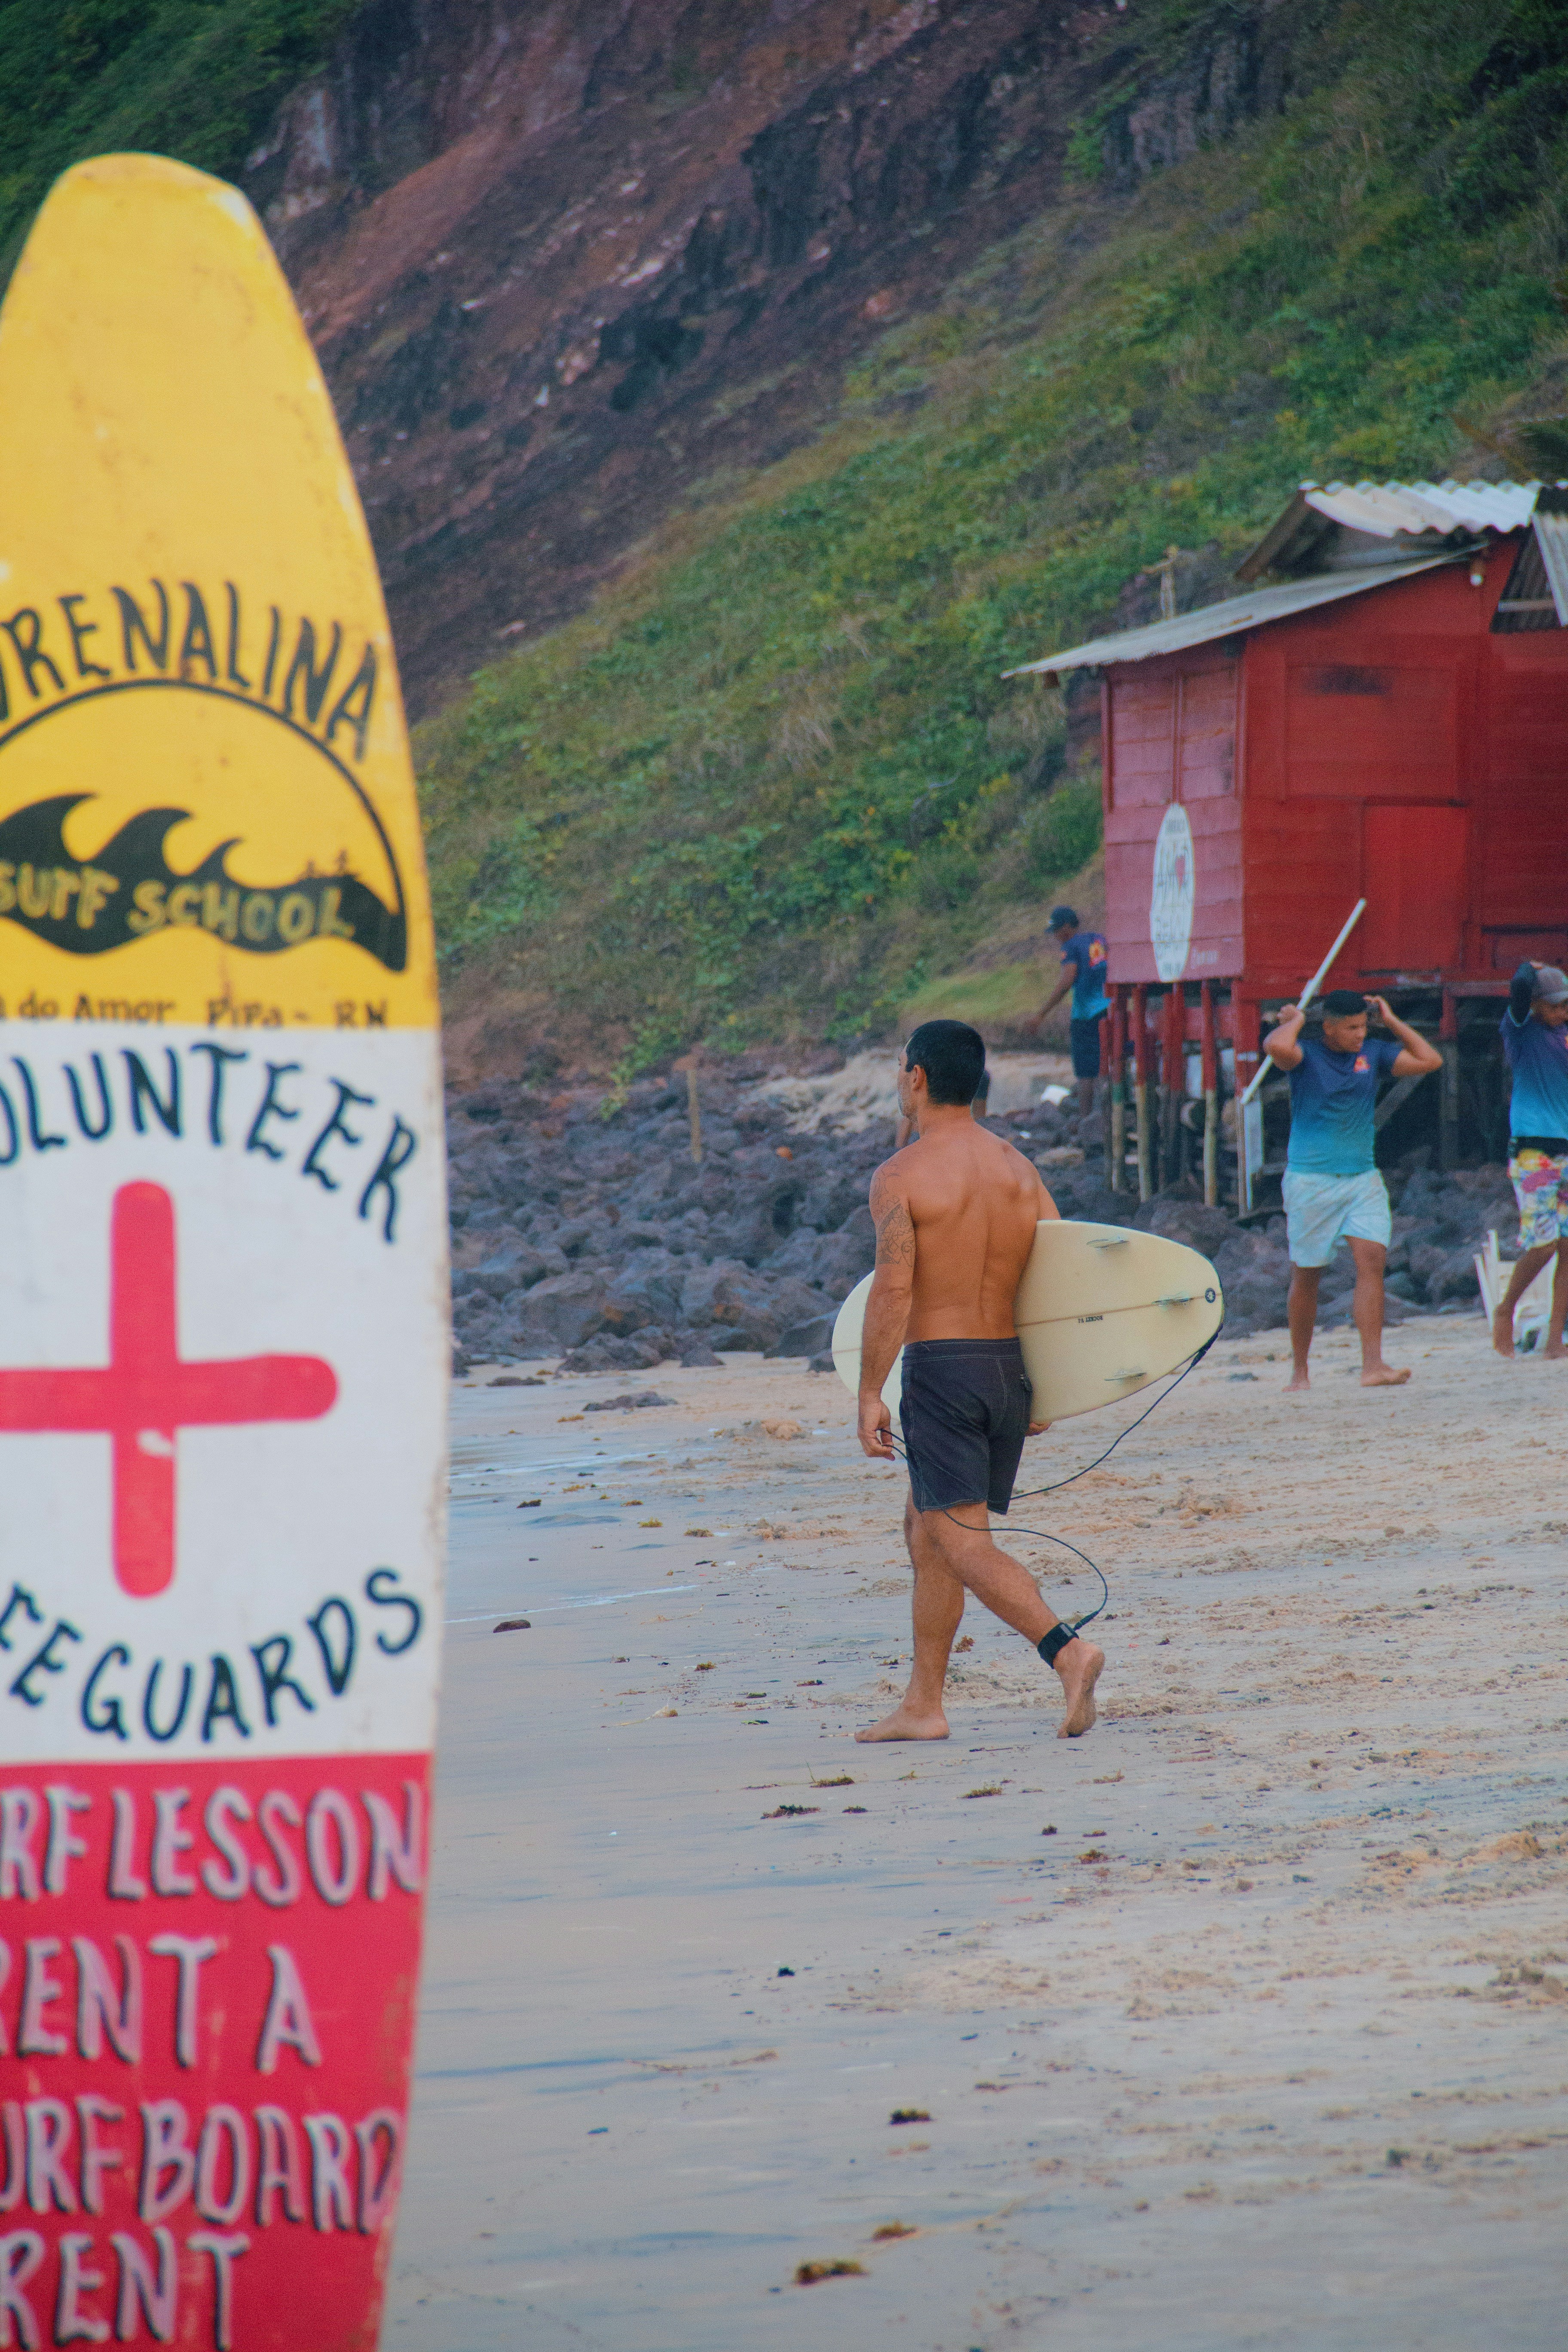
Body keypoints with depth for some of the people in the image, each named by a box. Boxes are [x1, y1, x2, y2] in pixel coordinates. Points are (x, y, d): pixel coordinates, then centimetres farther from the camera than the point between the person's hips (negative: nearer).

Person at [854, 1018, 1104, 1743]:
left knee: (961, 1543, -7)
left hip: (941, 1369, -7)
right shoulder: (1018, 1168, 9)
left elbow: (892, 1291, -16)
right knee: (925, 1528, 19)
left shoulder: (900, 1178, -10)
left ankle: (1066, 1649, -28)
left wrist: (870, 1396, -11)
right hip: (1009, 1366, 7)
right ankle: (921, 1705, 22)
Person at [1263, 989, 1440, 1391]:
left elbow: (1430, 1060, 6)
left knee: (1372, 1260, -15)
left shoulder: (1373, 1054, 8)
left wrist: (1390, 1021, 6)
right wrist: (1294, 1021, -8)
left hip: (1362, 1179, 3)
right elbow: (1277, 1047, -29)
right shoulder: (1306, 1054, -6)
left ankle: (1373, 1365, -21)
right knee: (1306, 1277, 4)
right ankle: (1299, 1369, 19)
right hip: (1310, 1180, -3)